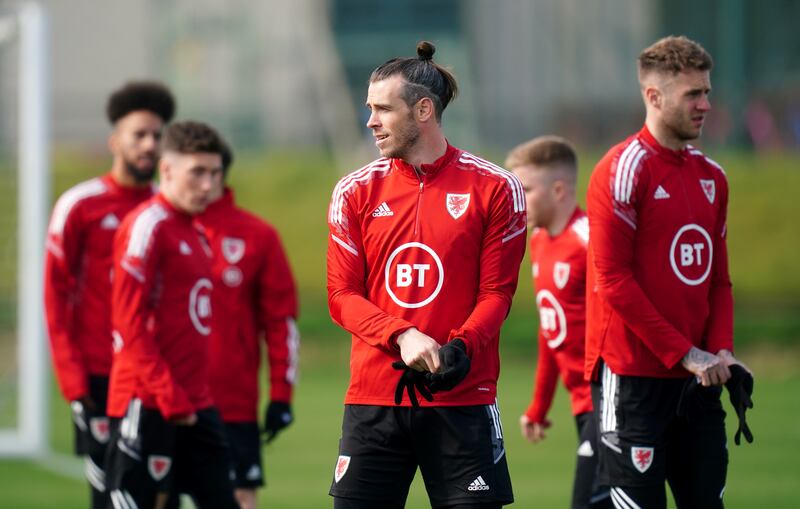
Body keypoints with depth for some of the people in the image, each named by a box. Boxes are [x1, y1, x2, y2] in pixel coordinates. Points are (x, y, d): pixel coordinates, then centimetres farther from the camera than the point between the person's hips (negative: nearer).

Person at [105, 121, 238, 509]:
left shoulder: (195, 232, 18)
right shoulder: (147, 226, -10)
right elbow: (130, 320, -16)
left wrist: (191, 396, 15)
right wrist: (169, 396, -19)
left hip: (195, 406, 9)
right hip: (149, 404, -9)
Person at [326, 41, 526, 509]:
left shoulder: (494, 188, 1)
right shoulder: (356, 191, 8)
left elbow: (496, 294, 0)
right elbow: (343, 297, 4)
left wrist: (459, 348, -19)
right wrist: (402, 337, -14)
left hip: (462, 396, -2)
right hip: (374, 395, 2)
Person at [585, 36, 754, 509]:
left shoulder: (711, 176, 13)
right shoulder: (624, 170, -9)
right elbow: (612, 279, -14)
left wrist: (721, 351, 1)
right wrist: (685, 354, -14)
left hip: (698, 380, 7)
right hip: (634, 376, -7)